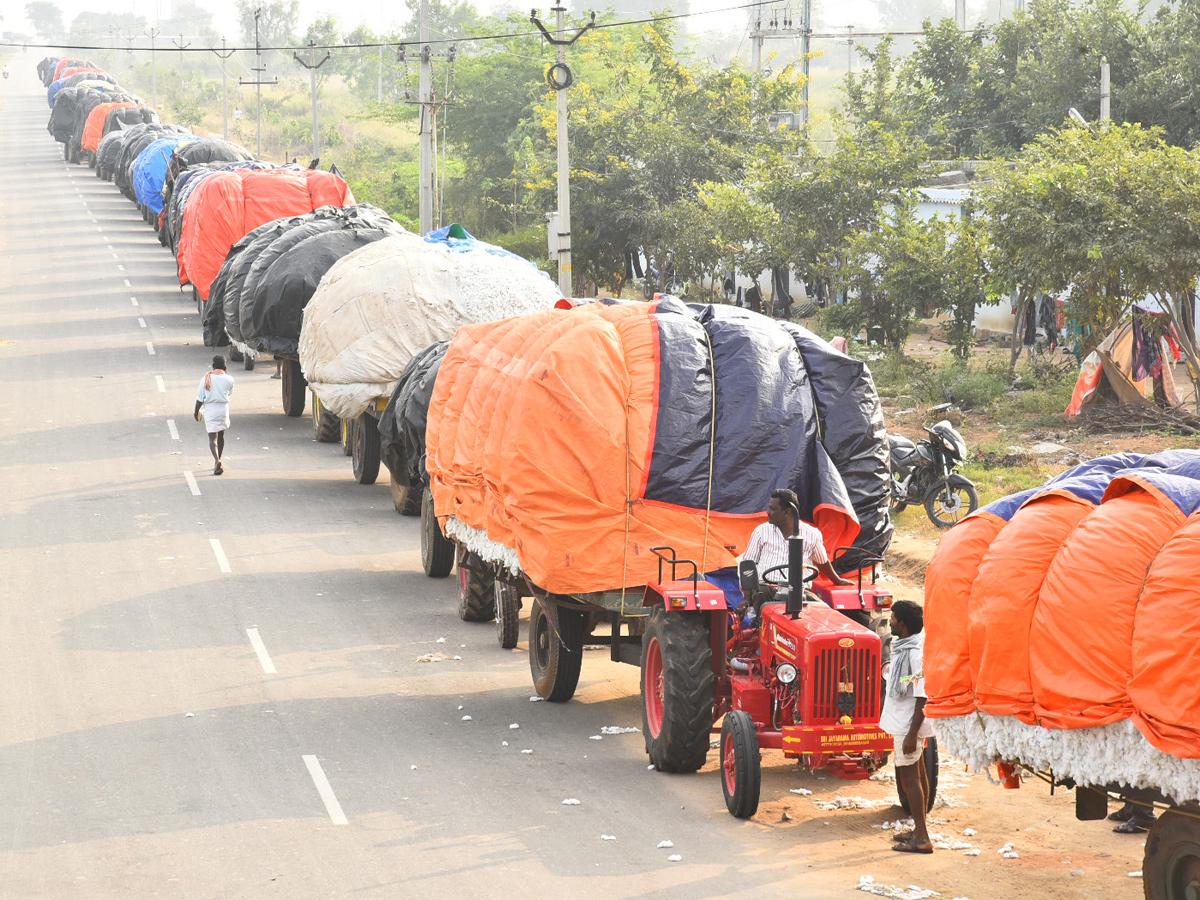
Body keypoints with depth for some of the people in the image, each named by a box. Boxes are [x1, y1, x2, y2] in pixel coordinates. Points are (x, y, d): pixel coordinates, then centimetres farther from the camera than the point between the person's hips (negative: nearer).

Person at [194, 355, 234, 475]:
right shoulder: (229, 380, -4)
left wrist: (196, 412, 6)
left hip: (209, 408, -2)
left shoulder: (206, 379, -8)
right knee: (220, 435, 20)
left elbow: (200, 398, -6)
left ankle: (217, 460, -30)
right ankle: (217, 463, 31)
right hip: (224, 408, 2)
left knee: (212, 437, -6)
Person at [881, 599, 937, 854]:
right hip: (903, 721, 10)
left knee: (909, 777, -7)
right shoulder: (904, 646, 9)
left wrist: (912, 734, -25)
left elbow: (922, 697, -24)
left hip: (909, 724, -10)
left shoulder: (917, 653, -22)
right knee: (918, 775, 16)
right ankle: (920, 830, 25)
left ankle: (921, 839, -5)